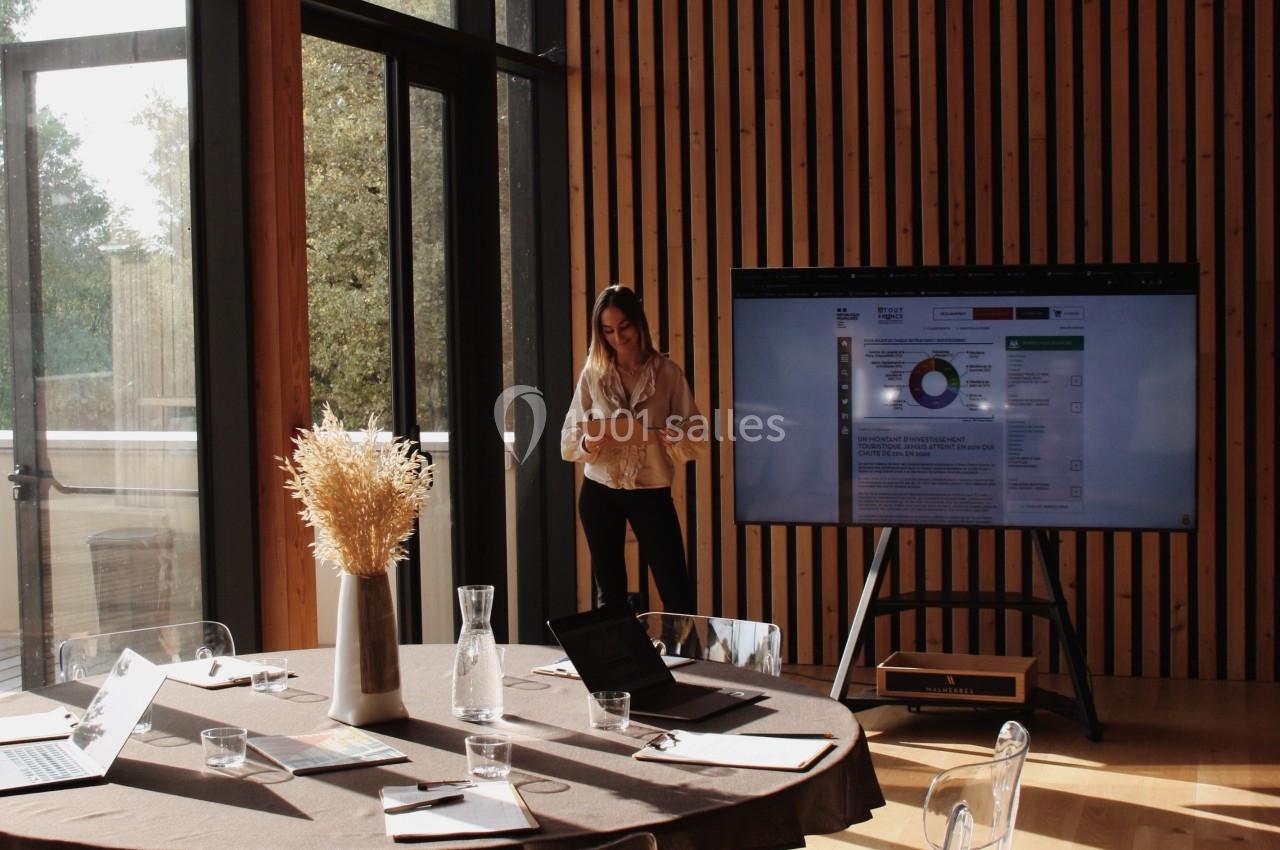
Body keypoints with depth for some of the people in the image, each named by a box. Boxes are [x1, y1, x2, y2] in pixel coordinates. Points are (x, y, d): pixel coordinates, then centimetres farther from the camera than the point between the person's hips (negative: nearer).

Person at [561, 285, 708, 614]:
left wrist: (676, 439, -25)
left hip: (652, 493, -2)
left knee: (677, 592, -2)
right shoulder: (593, 373, 0)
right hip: (600, 493, 2)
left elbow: (697, 437, -3)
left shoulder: (668, 372, -4)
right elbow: (568, 440, 0)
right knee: (609, 591, 11)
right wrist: (588, 443, -22)